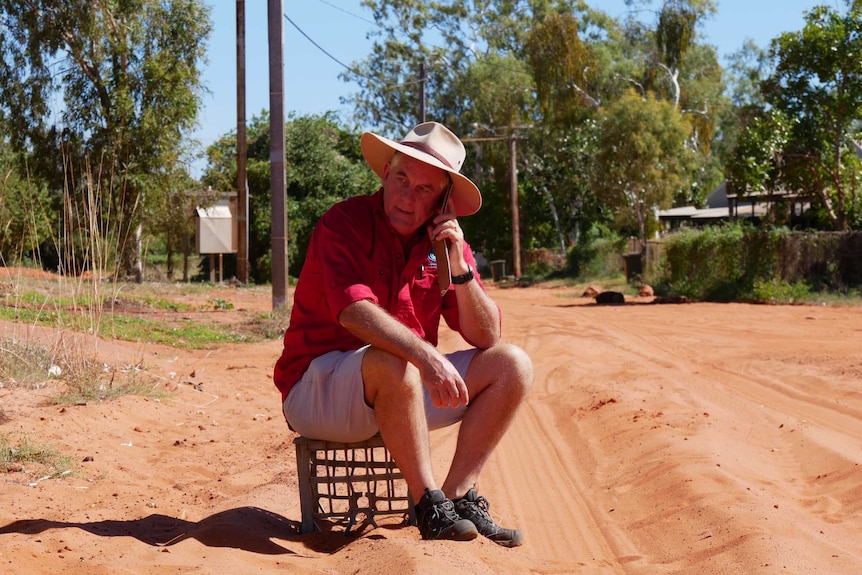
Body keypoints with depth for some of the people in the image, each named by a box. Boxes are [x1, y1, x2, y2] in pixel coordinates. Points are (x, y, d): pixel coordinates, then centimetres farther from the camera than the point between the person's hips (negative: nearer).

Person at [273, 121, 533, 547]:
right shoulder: (344, 223, -12)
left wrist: (458, 268, -16)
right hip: (317, 391, -6)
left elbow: (486, 336, -1)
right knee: (392, 364, -38)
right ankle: (431, 507, -24)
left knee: (511, 365, -7)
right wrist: (426, 356, -43)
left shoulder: (445, 243, 4)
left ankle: (459, 497, -13)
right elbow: (354, 311, -30)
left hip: (405, 393, 6)